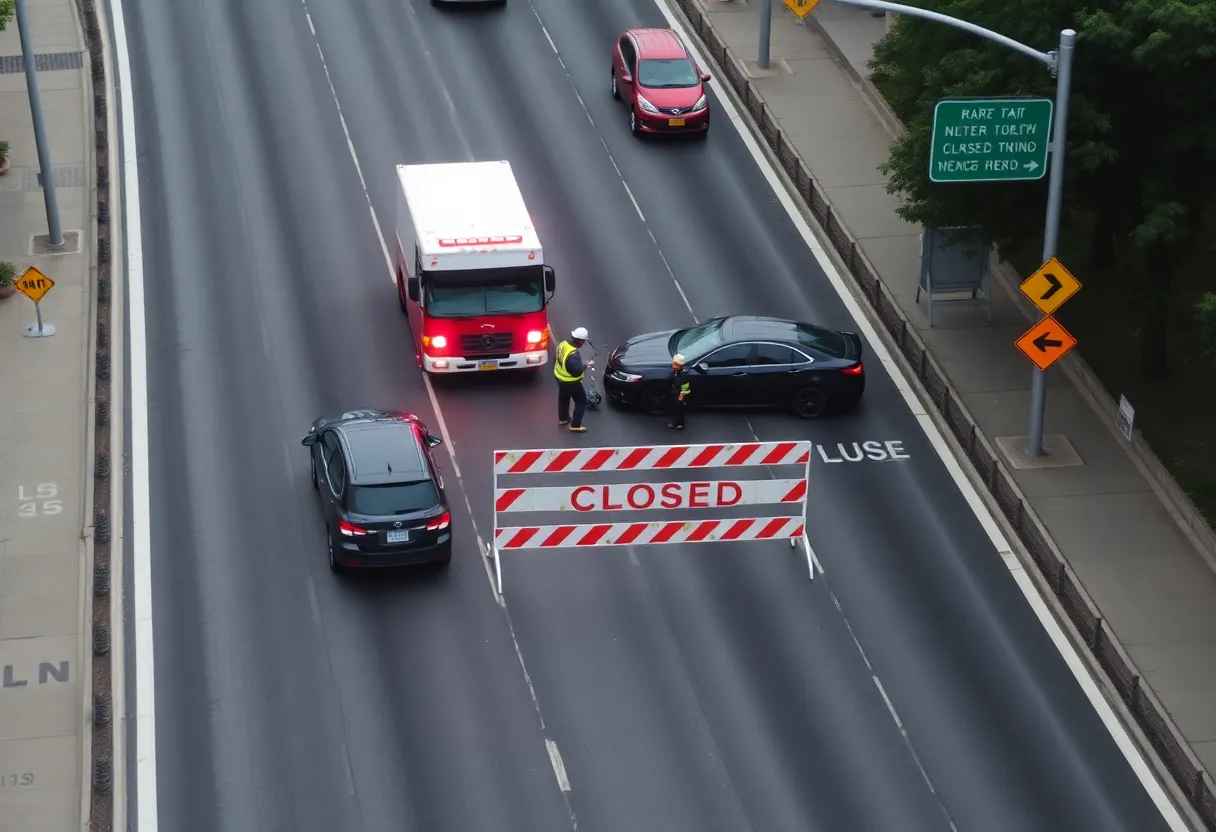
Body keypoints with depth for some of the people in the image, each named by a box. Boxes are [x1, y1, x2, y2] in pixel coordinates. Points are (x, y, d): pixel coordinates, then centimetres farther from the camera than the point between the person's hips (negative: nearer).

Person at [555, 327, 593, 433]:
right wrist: (587, 365, -13)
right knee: (581, 402, 12)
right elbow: (578, 370, -30)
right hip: (571, 382, -8)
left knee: (563, 399, 29)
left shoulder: (563, 344, -11)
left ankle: (563, 419, 49)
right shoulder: (573, 355, -38)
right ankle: (575, 425, 20)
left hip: (559, 377, 8)